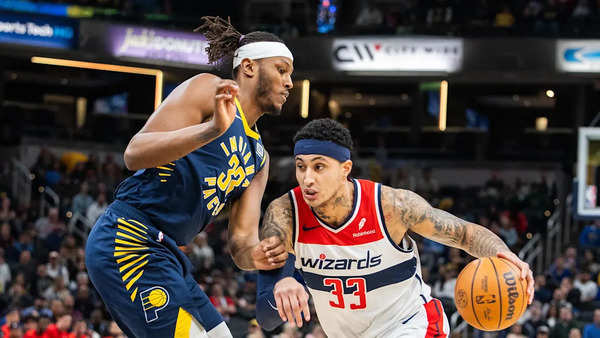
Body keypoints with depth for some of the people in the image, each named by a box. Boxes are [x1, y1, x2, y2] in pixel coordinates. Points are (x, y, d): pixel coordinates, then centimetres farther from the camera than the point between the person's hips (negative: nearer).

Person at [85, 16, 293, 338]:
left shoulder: (258, 157, 20)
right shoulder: (208, 89, -4)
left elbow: (241, 237, 13)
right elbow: (134, 154, -17)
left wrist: (254, 255, -12)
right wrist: (212, 130, -31)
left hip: (166, 256, 10)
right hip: (128, 240, -10)